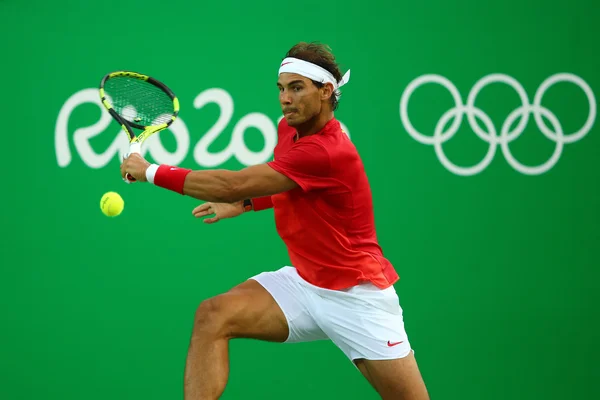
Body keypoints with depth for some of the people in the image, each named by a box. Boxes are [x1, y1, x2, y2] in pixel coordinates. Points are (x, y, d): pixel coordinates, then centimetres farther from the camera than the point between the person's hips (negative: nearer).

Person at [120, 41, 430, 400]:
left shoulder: (330, 152, -26)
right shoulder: (289, 128, 1)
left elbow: (232, 185, -28)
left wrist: (152, 172, -20)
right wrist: (245, 204, 10)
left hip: (357, 296, -7)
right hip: (304, 284, 7)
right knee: (212, 316, -14)